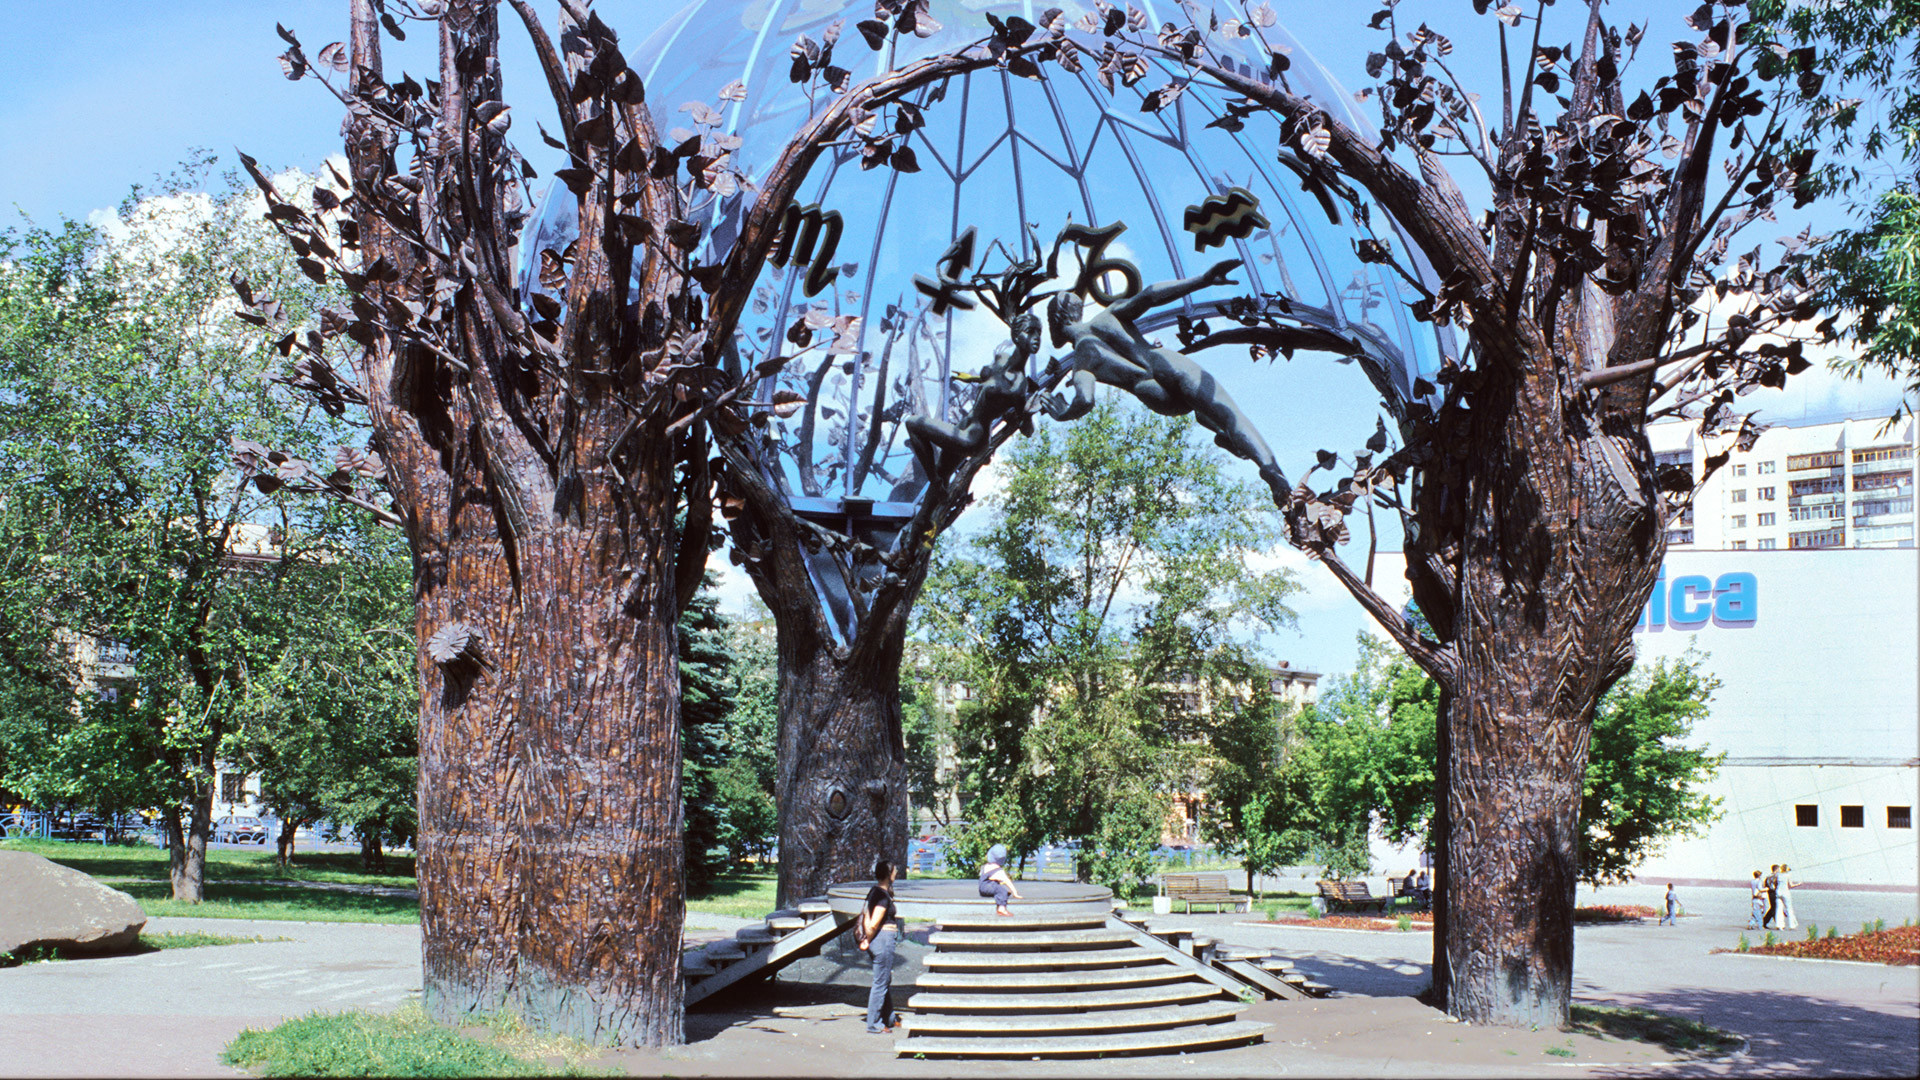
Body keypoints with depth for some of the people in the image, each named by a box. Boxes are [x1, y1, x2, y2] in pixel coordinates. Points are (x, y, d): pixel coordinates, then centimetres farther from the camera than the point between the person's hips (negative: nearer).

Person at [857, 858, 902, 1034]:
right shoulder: (883, 896, -18)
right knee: (881, 983, -2)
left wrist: (866, 939, 13)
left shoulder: (875, 892, 11)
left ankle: (889, 1019, 34)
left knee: (886, 980, 21)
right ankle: (873, 1025, 5)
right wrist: (867, 941, -7)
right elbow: (874, 924, -21)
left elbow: (866, 914, 14)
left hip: (881, 941, 10)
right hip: (884, 939, -10)